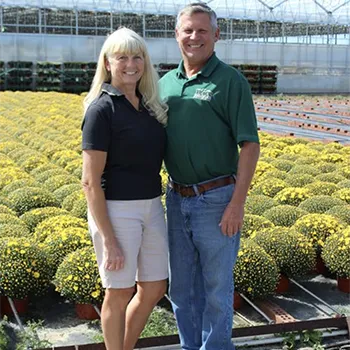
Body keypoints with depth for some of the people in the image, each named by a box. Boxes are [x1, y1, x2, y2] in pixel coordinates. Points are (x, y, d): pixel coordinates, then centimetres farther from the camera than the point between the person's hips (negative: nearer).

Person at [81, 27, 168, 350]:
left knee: (154, 289, 16)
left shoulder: (149, 105, 9)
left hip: (151, 207, 8)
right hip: (116, 210, -7)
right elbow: (90, 181, -16)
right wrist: (108, 240, -18)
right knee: (120, 293, 6)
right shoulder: (102, 109, -12)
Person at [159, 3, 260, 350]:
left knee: (217, 286, 7)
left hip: (217, 200, -5)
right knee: (181, 286, 15)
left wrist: (237, 203, -17)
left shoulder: (230, 81, -7)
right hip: (177, 200, 6)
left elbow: (250, 145, -11)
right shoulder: (165, 84, 9)